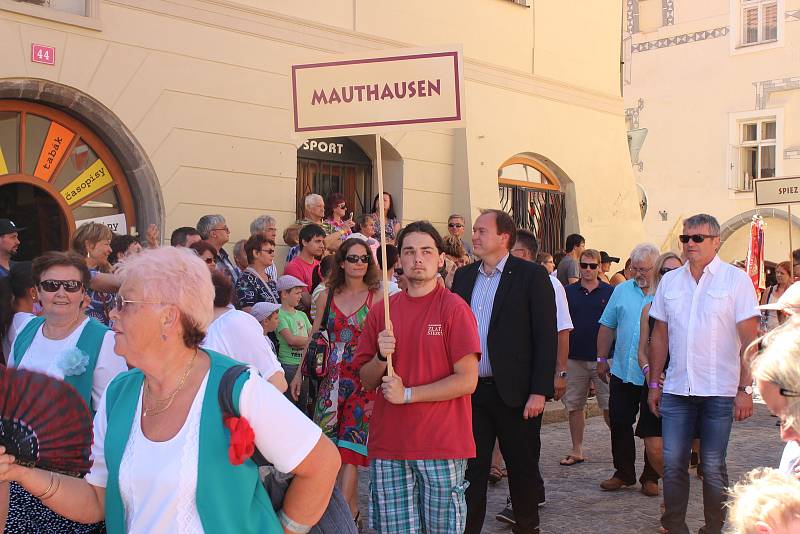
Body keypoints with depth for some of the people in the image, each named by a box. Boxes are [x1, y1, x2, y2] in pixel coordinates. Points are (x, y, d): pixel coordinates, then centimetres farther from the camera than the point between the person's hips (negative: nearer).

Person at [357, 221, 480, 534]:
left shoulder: (454, 308, -5)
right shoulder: (381, 311, 7)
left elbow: (467, 380, -10)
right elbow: (367, 381, 11)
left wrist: (408, 394, -13)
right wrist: (381, 357, -9)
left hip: (441, 446, -3)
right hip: (388, 446, 3)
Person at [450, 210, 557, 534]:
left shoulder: (532, 276, -5)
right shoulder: (464, 276, 10)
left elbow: (546, 337, -9)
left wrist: (539, 391, -14)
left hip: (515, 392, -4)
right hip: (471, 390, 4)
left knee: (522, 467, 10)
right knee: (471, 467, 8)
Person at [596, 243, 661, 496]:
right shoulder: (622, 290, 9)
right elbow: (607, 326, 13)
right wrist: (602, 359, 9)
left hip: (656, 376, -3)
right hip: (622, 371, 3)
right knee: (619, 423, 6)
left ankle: (651, 477, 19)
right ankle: (623, 473, 20)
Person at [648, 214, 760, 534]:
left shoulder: (736, 280, -3)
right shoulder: (669, 281, 9)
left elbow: (749, 340, -5)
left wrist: (745, 389, -10)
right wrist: (654, 384, 10)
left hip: (719, 392, -3)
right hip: (677, 389, 3)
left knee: (713, 467, 4)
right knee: (672, 463, 4)